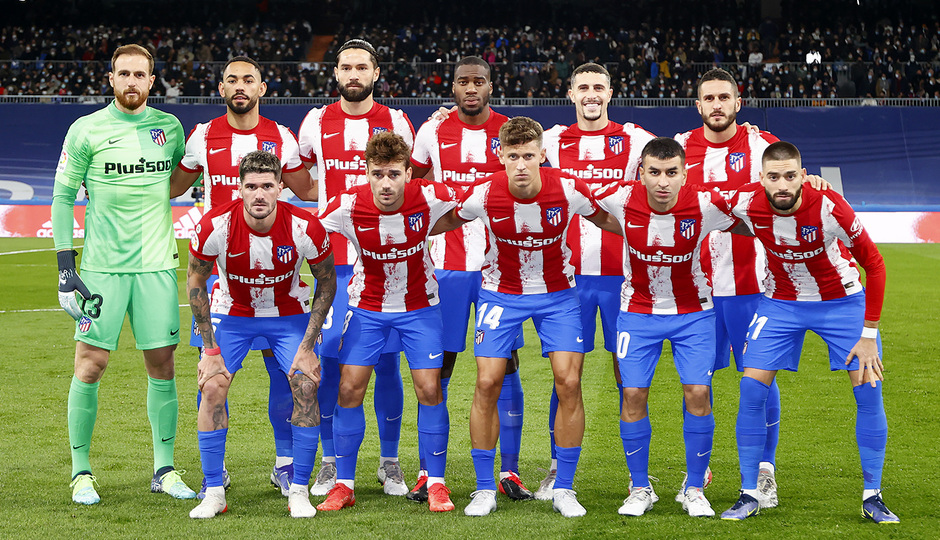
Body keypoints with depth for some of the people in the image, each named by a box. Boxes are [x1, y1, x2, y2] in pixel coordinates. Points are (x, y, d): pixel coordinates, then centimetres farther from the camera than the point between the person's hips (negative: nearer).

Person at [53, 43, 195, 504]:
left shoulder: (170, 127, 8)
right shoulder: (87, 130, -1)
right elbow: (63, 196, 1)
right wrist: (65, 265, -5)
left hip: (157, 264, 3)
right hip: (102, 266, -3)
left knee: (162, 365, 3)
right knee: (90, 365, -3)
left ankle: (164, 470, 12)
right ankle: (81, 471, 8)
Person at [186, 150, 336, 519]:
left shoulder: (305, 228, -26)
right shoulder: (214, 226, -26)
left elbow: (326, 281, -8)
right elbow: (195, 280, -9)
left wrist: (307, 345, -11)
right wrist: (210, 348, -10)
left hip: (289, 314, 0)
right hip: (232, 312, 0)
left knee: (306, 387, -14)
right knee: (212, 388, -14)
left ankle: (299, 491, -1)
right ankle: (214, 492, -2)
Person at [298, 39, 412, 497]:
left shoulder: (396, 123, 4)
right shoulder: (316, 123, 5)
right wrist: (330, 205, 10)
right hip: (334, 259, 0)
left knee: (386, 363, 2)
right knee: (330, 360, -2)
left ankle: (389, 463, 13)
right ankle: (331, 463, 11)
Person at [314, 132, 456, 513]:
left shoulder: (430, 198, -22)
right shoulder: (347, 206, -22)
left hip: (420, 306, 0)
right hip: (366, 307, 0)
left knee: (429, 389, -6)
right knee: (349, 388, -5)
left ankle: (436, 483, 8)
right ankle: (344, 484, 9)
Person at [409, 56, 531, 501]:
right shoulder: (433, 131, 4)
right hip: (447, 263, 0)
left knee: (505, 366, 1)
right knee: (437, 368, 1)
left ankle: (509, 471, 8)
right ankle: (428, 472, 8)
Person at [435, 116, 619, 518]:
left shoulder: (568, 190, -20)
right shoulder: (483, 194, -20)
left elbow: (606, 219, 1)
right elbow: (446, 221, 2)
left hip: (557, 293, 0)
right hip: (500, 292, 0)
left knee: (569, 382, -10)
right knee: (487, 383, -8)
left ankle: (563, 489, 5)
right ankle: (484, 489, 7)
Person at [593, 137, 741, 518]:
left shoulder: (705, 205, -21)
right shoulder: (621, 199, -19)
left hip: (693, 312, -1)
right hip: (638, 311, 1)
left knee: (697, 392, -10)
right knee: (633, 394, -6)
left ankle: (694, 490, 6)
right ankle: (640, 489, 11)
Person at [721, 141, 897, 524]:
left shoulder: (829, 207, -29)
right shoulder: (744, 203, -23)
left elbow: (873, 264, -17)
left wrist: (869, 334, -16)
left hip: (842, 301, -2)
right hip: (781, 302, 2)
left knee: (869, 389, -9)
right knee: (752, 389, -9)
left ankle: (872, 497, 5)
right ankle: (748, 495, 3)